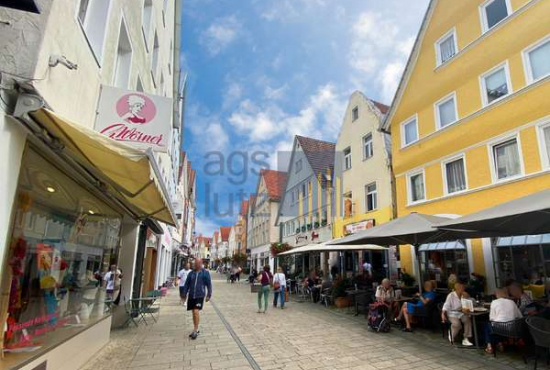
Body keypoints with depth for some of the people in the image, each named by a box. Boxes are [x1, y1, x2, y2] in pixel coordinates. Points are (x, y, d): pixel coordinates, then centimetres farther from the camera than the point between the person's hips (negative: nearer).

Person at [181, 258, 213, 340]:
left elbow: (209, 284, 0)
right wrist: (184, 295, 9)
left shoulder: (205, 272, -3)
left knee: (196, 312, -14)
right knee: (194, 313, 13)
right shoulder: (191, 273, 6)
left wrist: (209, 295, -1)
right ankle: (195, 330, 27)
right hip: (191, 296, 4)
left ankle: (195, 330, -1)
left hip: (200, 295, -4)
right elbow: (187, 284, 11)